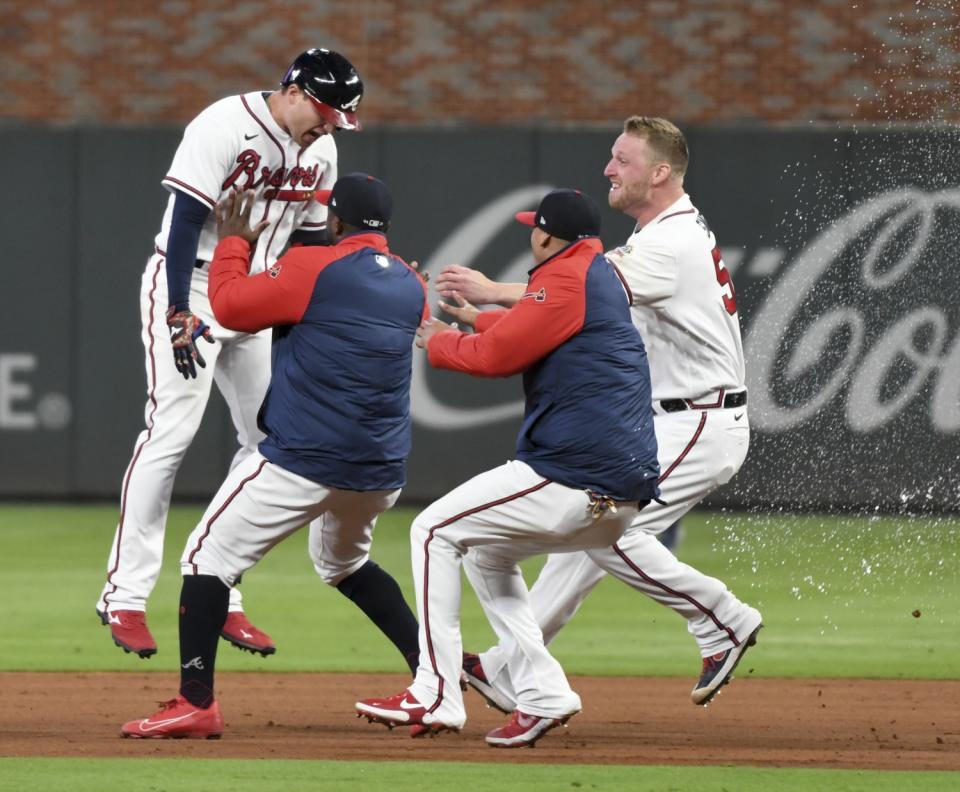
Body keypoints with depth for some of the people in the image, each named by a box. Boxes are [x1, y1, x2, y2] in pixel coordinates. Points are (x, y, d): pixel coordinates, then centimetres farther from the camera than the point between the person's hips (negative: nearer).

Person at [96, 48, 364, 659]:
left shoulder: (320, 150, 5)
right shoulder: (226, 127, -19)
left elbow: (308, 242, 12)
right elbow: (186, 221, -21)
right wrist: (180, 315, -27)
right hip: (188, 286, -8)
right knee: (171, 431, -15)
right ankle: (125, 597, -12)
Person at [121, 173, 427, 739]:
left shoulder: (312, 268, -10)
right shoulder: (412, 288, 9)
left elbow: (230, 306, -5)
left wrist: (234, 243, 12)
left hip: (303, 459, -7)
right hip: (382, 473, 7)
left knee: (209, 555, -1)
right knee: (344, 562, 33)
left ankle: (196, 704, -11)